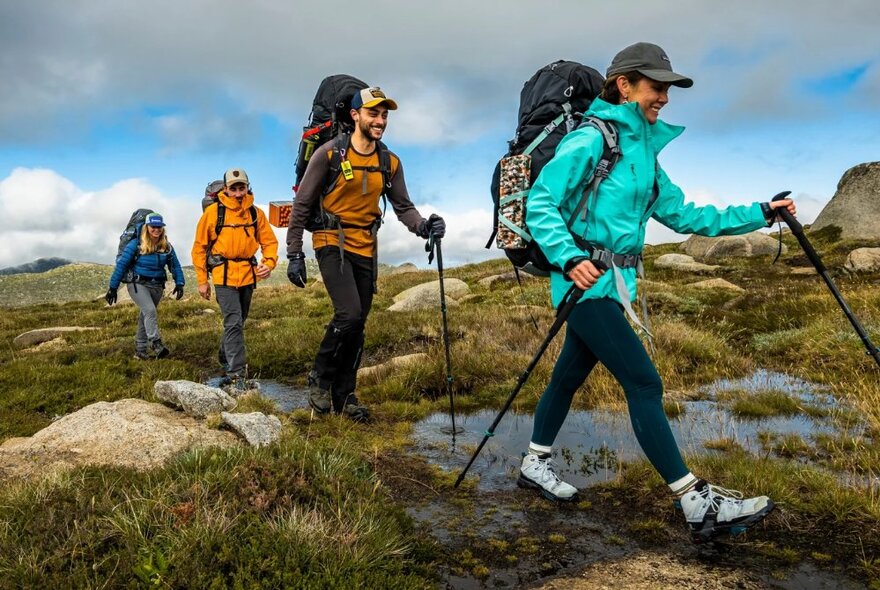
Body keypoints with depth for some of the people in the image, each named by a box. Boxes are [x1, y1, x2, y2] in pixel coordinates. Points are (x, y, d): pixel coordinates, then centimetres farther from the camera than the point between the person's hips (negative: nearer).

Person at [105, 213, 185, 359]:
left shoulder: (166, 247, 1)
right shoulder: (136, 245, -10)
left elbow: (175, 266, 6)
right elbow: (121, 265, -7)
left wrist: (179, 283, -7)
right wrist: (113, 287, -7)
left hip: (156, 286, 4)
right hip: (138, 284, -4)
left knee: (146, 317, 10)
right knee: (150, 311, -24)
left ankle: (140, 350, 16)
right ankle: (156, 344, -25)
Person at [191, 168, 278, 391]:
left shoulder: (256, 213, 2)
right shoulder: (213, 212, -7)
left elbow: (269, 241, 6)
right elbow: (199, 247, 0)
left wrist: (269, 263, -15)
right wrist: (202, 280, -1)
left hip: (248, 275, 4)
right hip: (224, 275, -4)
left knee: (237, 322, 17)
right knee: (234, 323, -13)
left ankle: (226, 359, 39)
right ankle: (238, 374, -11)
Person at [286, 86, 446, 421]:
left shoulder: (390, 163, 4)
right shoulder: (329, 154, -9)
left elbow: (403, 207, 8)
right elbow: (301, 205, -6)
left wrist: (423, 226, -15)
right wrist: (295, 255, -9)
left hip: (366, 249, 5)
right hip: (332, 242, -5)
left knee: (358, 325, 7)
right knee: (349, 314, -21)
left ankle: (344, 396, 20)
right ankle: (320, 378, 3)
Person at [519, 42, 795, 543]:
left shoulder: (643, 150, 17)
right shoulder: (592, 139, -9)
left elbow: (684, 215, 16)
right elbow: (540, 204, -15)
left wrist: (759, 215, 14)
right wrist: (570, 258, -28)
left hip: (613, 280, 9)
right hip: (589, 279, -9)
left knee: (571, 373, 15)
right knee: (644, 383, -9)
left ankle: (535, 465, 30)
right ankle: (699, 505, -4)